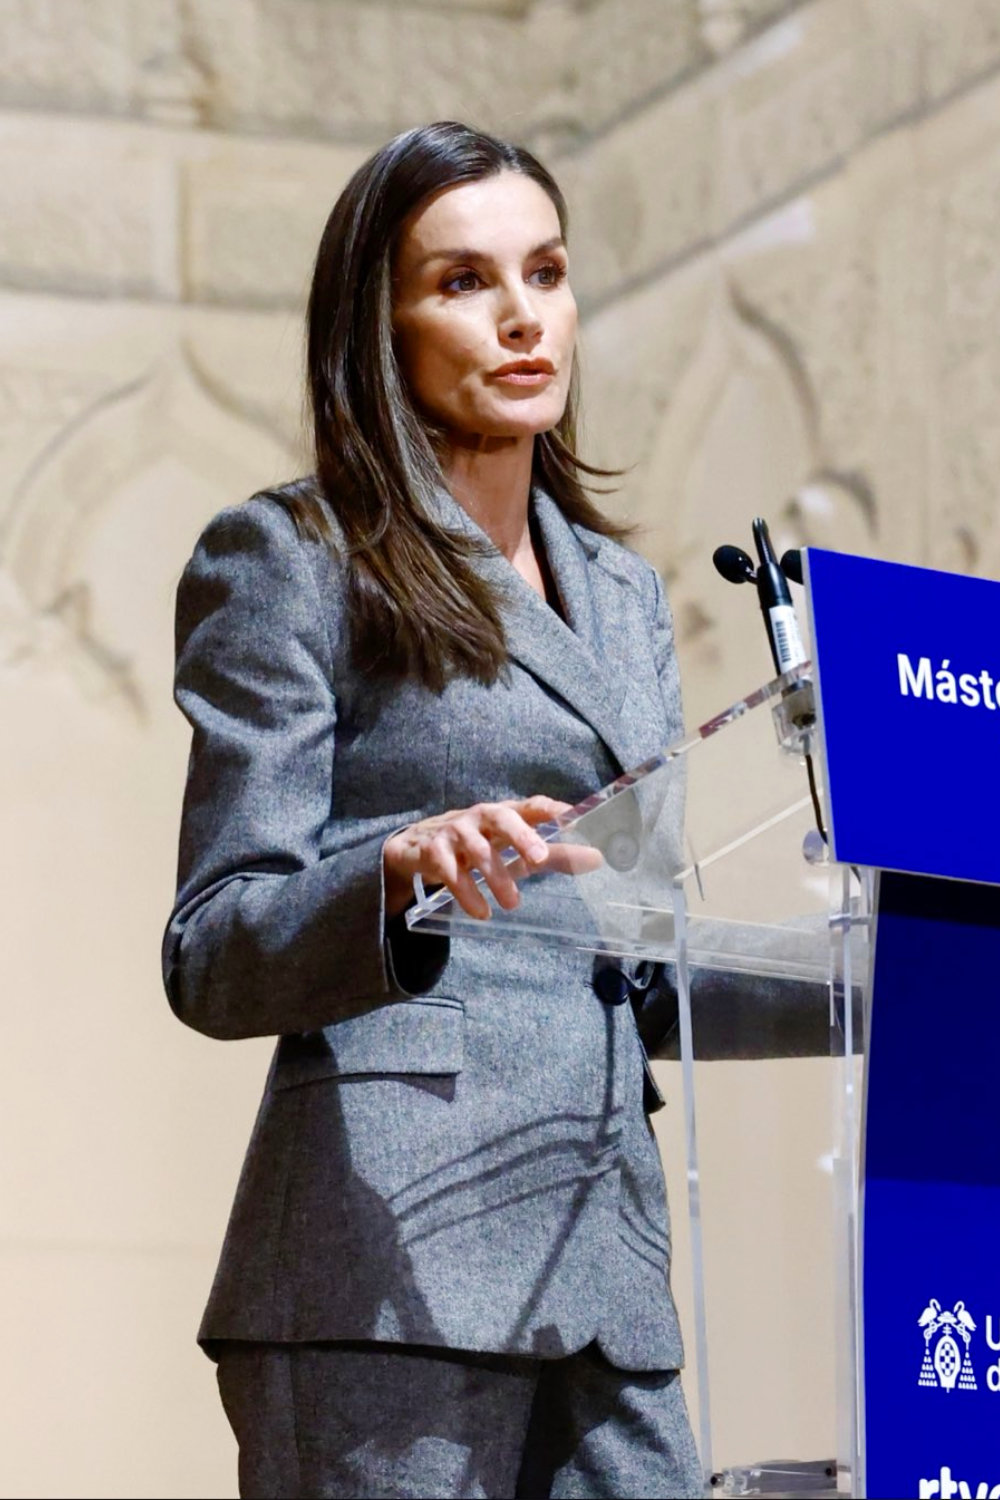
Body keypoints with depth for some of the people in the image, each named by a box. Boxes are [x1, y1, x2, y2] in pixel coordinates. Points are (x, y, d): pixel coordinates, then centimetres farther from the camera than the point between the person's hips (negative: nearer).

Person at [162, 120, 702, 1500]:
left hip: (606, 1262, 6)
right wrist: (401, 873, -23)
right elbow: (213, 956, -4)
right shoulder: (291, 560, 2)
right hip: (398, 1251, -6)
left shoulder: (621, 596, 22)